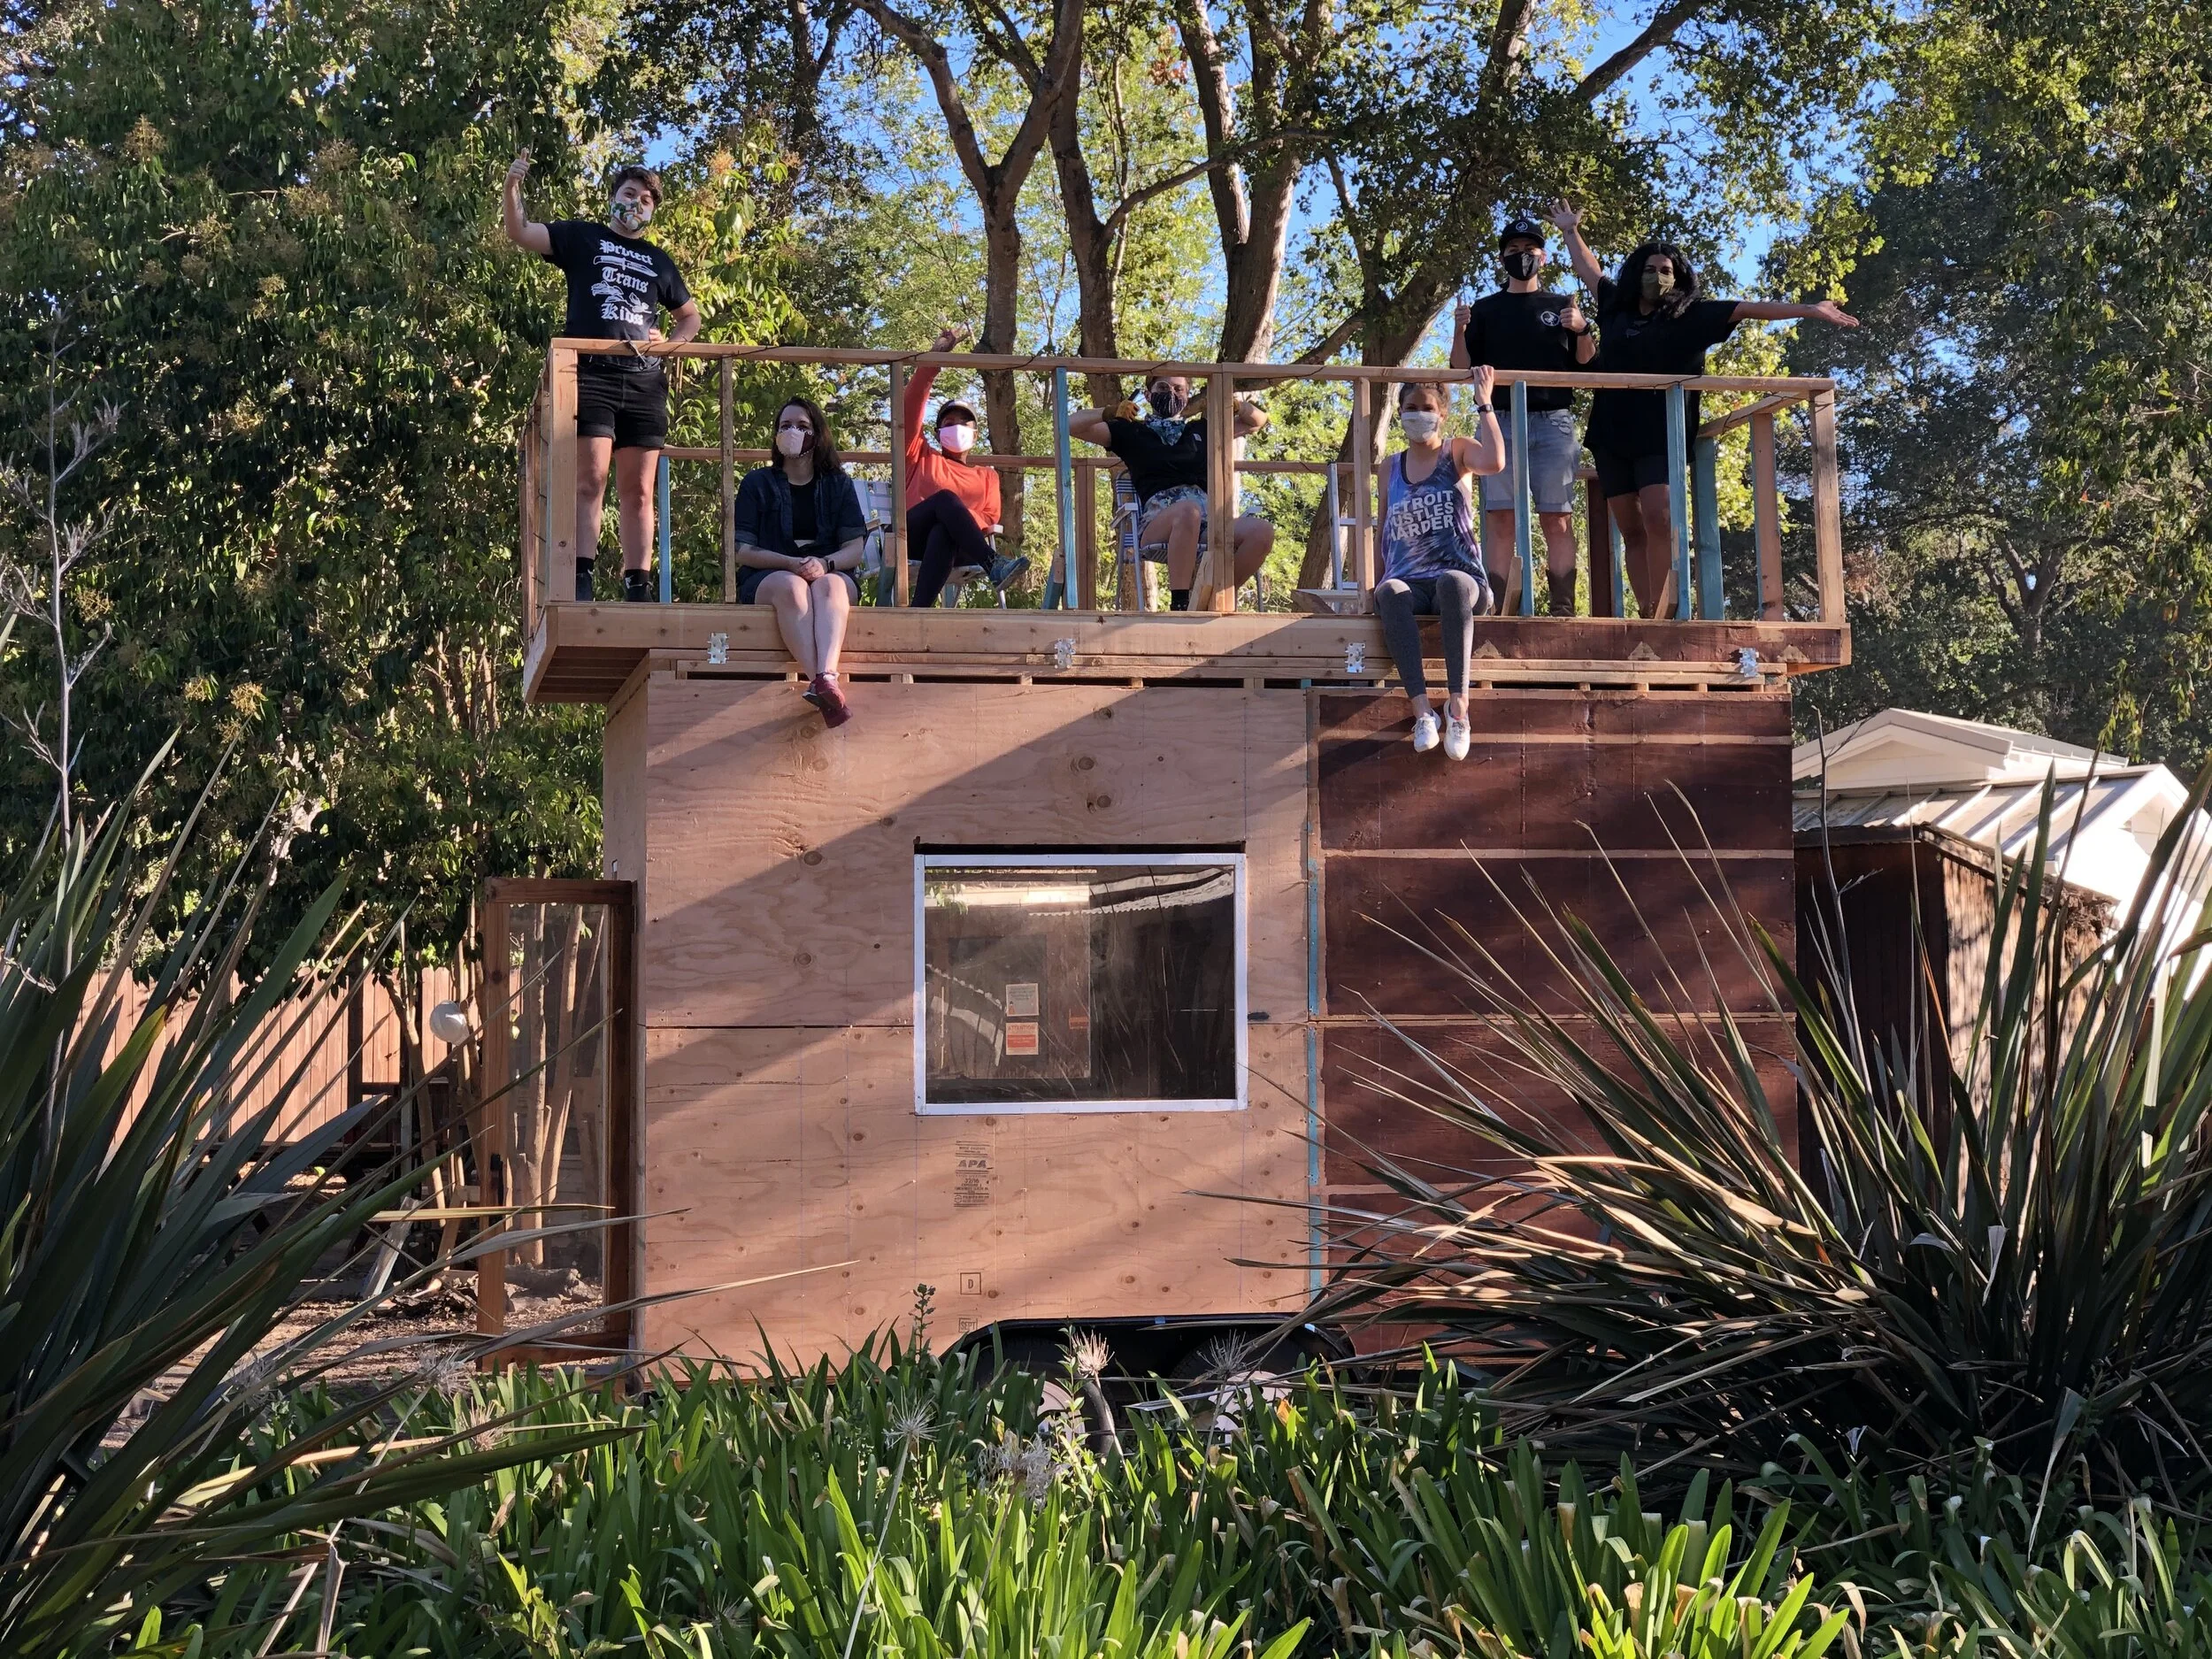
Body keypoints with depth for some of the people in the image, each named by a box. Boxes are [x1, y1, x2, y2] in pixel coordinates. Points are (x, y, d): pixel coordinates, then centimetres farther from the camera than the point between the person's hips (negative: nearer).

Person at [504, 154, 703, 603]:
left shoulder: (660, 262, 22)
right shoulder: (582, 237, 13)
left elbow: (691, 317, 31)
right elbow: (520, 233, 2)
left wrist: (671, 343, 10)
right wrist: (512, 188, -15)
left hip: (644, 384, 4)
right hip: (590, 377, -3)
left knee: (638, 491, 1)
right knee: (589, 482, -12)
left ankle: (638, 588, 1)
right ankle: (580, 582, -16)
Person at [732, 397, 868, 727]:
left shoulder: (838, 484, 16)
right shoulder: (758, 483, 13)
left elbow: (855, 549, 5)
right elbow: (743, 551, 2)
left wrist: (824, 564, -18)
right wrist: (793, 563, -15)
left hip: (832, 574, 1)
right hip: (768, 579, -1)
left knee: (828, 585, -36)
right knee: (791, 586, -37)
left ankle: (826, 676, -62)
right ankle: (820, 683, -58)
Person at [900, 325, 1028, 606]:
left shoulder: (987, 475, 30)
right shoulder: (922, 457, 29)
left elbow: (990, 518, 14)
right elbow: (912, 406, 17)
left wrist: (965, 521, -9)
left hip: (953, 543, 0)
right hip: (913, 537, 0)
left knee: (943, 533, -41)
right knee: (946, 497, -34)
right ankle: (994, 564, -52)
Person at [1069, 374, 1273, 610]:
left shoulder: (1201, 431, 32)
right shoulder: (1132, 432, 23)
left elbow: (1258, 420, 39)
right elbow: (1071, 425, 17)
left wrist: (1236, 405, 16)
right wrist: (1109, 413, -1)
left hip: (1206, 523, 4)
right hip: (1156, 525, -4)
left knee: (1262, 531, -28)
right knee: (1188, 509, -42)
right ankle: (1179, 605, -40)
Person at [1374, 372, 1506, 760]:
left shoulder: (1457, 452, 10)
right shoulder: (1391, 468, 18)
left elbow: (1494, 462, -14)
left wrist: (1483, 402, -7)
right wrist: (1374, 585, 11)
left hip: (1461, 580, -2)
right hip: (1409, 584, 2)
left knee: (1452, 582, -40)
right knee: (1391, 594, -36)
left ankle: (1458, 702, -48)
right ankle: (1421, 709, -47)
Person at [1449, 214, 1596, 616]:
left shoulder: (1563, 307, 15)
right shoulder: (1485, 309, 16)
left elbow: (1588, 364, 11)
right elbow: (1461, 367, 10)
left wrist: (1582, 330, -8)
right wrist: (1459, 332, -8)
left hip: (1553, 421, 0)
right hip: (1501, 421, 0)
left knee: (1557, 519, -6)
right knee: (1499, 518, -7)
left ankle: (1563, 607, -10)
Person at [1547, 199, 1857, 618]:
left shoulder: (1690, 316, 3)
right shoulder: (1617, 309, 13)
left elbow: (1747, 309, -1)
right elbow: (1589, 271, 30)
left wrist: (1809, 310, -5)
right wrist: (1571, 232, 38)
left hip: (1662, 436, -4)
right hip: (1612, 434, 4)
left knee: (1659, 520, -19)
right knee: (1632, 531, 0)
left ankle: (1662, 613, -21)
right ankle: (1648, 615, -1)